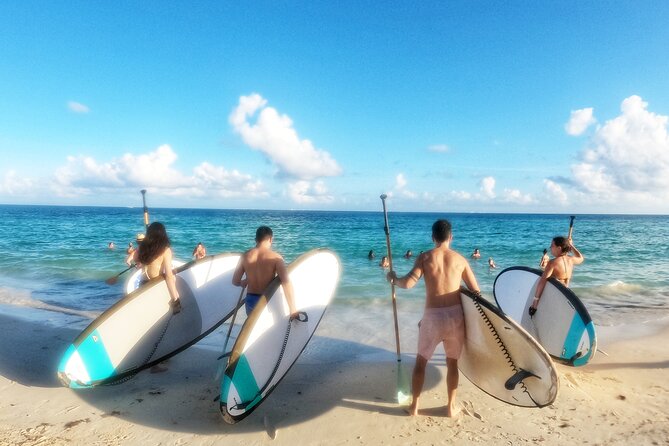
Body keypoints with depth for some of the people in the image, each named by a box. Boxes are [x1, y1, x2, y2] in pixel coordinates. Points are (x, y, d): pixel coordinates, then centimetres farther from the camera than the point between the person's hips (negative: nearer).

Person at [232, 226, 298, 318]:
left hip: (250, 300, 3)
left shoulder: (245, 256, -3)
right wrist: (293, 311, -26)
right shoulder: (275, 257, -14)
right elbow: (286, 282, -26)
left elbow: (235, 281, 4)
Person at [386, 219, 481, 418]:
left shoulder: (425, 257, -3)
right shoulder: (460, 259, 4)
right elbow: (476, 290, 6)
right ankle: (451, 407, 26)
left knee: (421, 360, 16)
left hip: (432, 316, -1)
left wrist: (393, 279, 5)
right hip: (455, 315, 2)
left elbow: (408, 283, -15)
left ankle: (414, 405, 23)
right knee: (452, 362, 18)